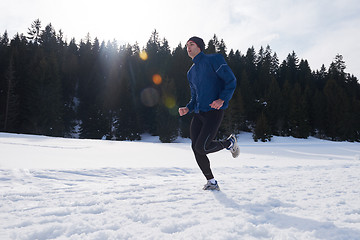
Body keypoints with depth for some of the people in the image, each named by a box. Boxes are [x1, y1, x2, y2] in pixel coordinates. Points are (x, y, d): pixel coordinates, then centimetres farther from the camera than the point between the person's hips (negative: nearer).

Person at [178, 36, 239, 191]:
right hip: (198, 114, 7)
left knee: (202, 147, -17)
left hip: (214, 111, -7)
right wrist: (188, 108, 6)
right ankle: (211, 182, 15)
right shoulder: (191, 72, 21)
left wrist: (222, 99, -21)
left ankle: (230, 143, 12)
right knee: (196, 149, -1)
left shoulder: (213, 60, 0)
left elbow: (231, 80, -6)